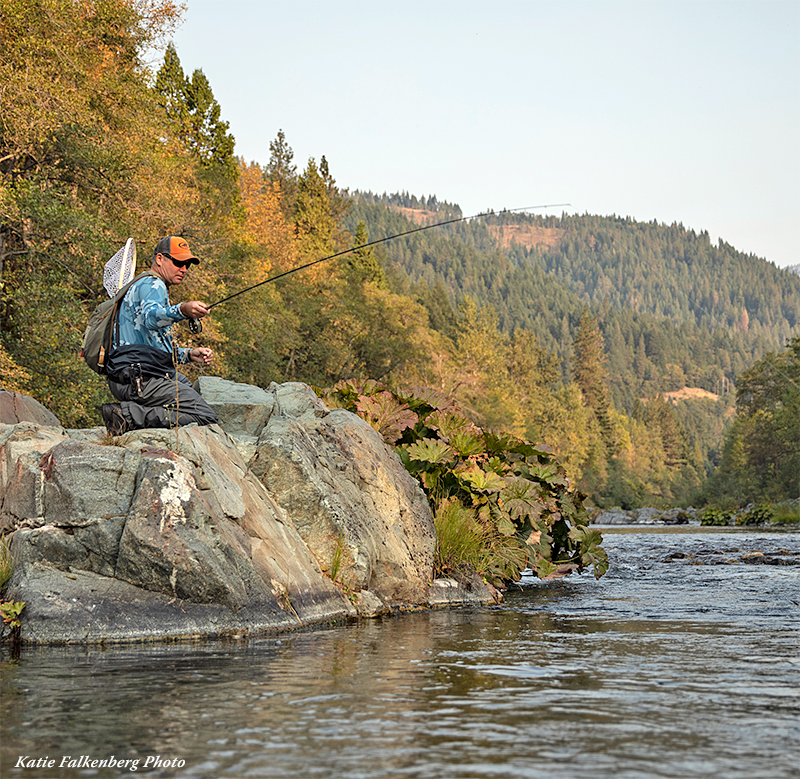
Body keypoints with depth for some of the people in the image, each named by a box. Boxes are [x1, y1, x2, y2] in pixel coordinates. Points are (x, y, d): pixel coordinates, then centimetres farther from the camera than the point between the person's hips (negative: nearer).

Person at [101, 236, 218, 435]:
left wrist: (188, 355, 17)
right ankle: (128, 414, -17)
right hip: (140, 379, -11)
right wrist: (182, 310, -50)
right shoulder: (152, 285, -6)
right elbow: (151, 318, -32)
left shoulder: (141, 286, 28)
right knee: (206, 417, -17)